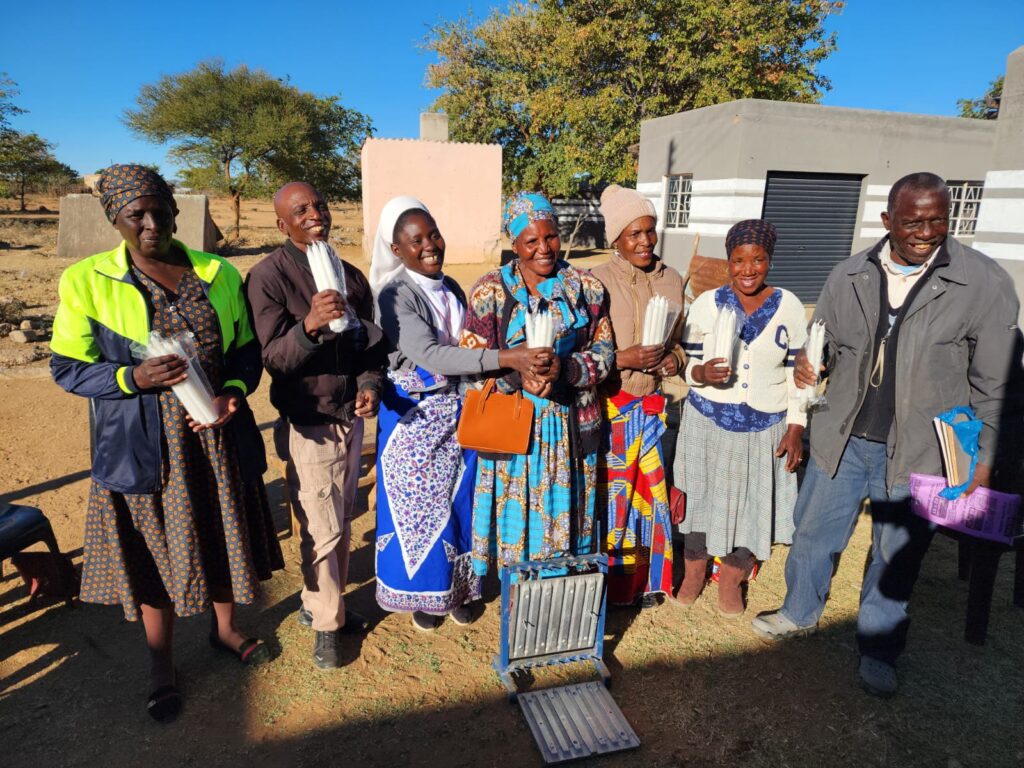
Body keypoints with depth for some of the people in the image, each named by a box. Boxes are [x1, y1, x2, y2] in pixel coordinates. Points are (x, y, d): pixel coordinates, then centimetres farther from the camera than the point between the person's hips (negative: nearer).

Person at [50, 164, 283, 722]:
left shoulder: (218, 274, 2)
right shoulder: (86, 281, -5)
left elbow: (247, 348, 7)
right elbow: (67, 368, -3)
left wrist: (234, 392, -13)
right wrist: (135, 378, -21)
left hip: (217, 437, 3)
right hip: (143, 446, -2)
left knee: (222, 534, 17)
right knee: (155, 549, 11)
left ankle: (225, 628, 44)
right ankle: (160, 665, 34)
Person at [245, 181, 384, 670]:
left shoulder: (350, 275, 5)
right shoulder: (268, 276, -12)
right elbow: (273, 357, -17)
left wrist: (369, 383, -9)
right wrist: (309, 325, -36)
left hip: (351, 418, 6)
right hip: (308, 423, -6)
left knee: (343, 523, 16)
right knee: (322, 530, 2)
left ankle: (323, 604, 36)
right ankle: (325, 623, 23)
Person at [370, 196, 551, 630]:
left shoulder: (451, 289, 5)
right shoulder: (395, 295, -16)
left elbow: (467, 348, 8)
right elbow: (429, 355, -30)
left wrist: (522, 365, -7)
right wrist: (505, 359, -37)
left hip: (457, 411, 6)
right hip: (413, 415, -5)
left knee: (457, 501, 15)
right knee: (417, 504, 8)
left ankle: (456, 587, 35)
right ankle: (420, 591, 31)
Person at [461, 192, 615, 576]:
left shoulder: (587, 287, 2)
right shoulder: (489, 291, -4)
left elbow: (603, 352, 1)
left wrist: (565, 368, -19)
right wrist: (518, 375, -22)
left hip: (572, 423, 2)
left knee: (565, 514, 13)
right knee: (516, 517, 7)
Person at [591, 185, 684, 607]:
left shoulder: (672, 280, 6)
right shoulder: (597, 282, -10)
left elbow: (681, 339, 17)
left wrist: (674, 358, -3)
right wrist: (622, 360, -19)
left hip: (652, 404, 5)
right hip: (608, 405, -4)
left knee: (650, 490, 12)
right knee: (608, 491, 3)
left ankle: (644, 579, 32)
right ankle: (607, 583, 23)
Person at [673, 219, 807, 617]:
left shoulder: (789, 307, -2)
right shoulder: (706, 304, -4)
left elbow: (797, 374, 2)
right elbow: (687, 364, 1)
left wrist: (795, 428, -3)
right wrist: (701, 373, -22)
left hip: (765, 428, 1)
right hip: (707, 423, 0)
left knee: (751, 504, 10)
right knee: (701, 497, 11)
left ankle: (731, 580, 33)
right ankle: (693, 573, 33)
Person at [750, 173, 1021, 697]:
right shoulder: (849, 276, -1)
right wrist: (808, 363, -10)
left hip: (918, 451, -2)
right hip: (843, 438, 3)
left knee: (897, 555, 13)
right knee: (813, 532, 15)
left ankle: (878, 650, 35)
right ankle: (800, 612, 40)